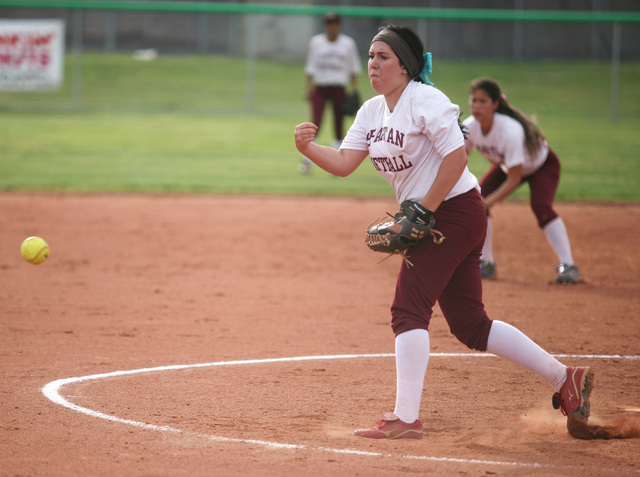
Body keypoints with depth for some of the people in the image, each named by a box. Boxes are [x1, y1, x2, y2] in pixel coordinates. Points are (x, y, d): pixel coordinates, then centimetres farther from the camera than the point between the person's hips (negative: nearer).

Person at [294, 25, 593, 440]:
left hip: (455, 213, -9)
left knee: (409, 309, -14)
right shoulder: (373, 111, 13)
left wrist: (423, 212, -20)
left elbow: (456, 157, -19)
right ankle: (564, 378, 17)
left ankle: (406, 418, -15)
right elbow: (343, 163, 7)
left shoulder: (425, 100, -13)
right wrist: (308, 148, -11)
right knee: (469, 324, 9)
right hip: (428, 220, 9)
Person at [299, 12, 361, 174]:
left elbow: (353, 69, 10)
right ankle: (307, 160, -7)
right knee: (316, 122, -12)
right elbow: (310, 67, 6)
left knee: (338, 124, 2)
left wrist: (354, 90, 4)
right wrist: (309, 87, -1)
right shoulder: (316, 42, 4)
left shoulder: (348, 43, 5)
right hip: (320, 88, -1)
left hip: (339, 89, 1)